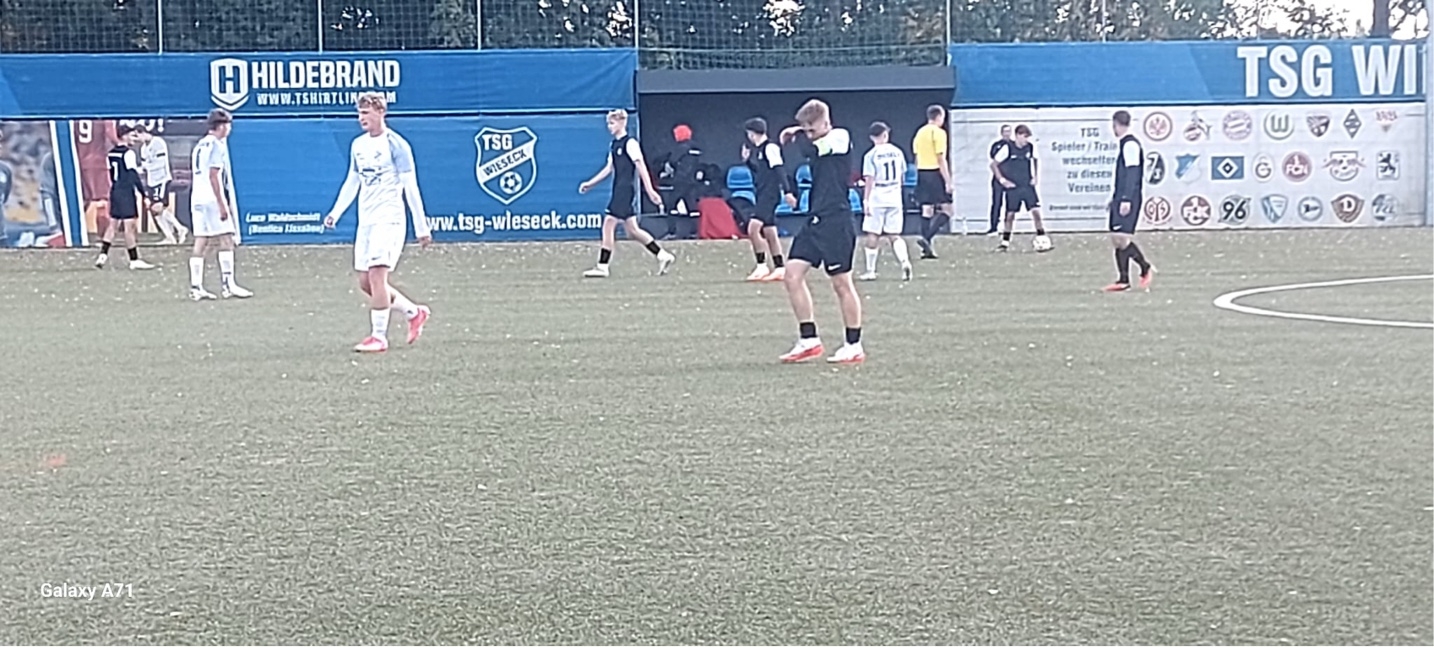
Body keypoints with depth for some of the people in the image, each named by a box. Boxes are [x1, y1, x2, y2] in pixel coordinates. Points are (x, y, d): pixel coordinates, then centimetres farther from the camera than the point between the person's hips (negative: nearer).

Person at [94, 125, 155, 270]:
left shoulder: (111, 154, 12)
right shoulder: (128, 153, -12)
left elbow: (112, 175, 17)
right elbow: (134, 176, -15)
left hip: (115, 191, 8)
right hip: (126, 192, -8)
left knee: (113, 224, 14)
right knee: (130, 225, -5)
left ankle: (103, 255, 10)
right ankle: (134, 260, -2)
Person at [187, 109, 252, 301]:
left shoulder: (199, 146, 17)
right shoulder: (217, 145, -8)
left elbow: (193, 175, 19)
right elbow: (213, 176, -16)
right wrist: (222, 205, -18)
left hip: (197, 199, 9)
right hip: (213, 200, -8)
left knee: (200, 243, 6)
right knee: (225, 241, -6)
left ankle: (196, 287, 4)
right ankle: (228, 285, -9)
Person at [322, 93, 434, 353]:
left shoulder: (396, 145, -8)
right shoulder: (357, 145, 12)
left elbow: (410, 187, -9)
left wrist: (421, 227, -10)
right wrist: (335, 212, 9)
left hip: (389, 219, -8)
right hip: (365, 221, 8)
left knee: (376, 275, -15)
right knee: (365, 282, 6)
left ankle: (379, 337, -7)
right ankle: (415, 313, 23)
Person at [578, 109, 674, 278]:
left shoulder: (630, 143, -9)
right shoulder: (614, 144, 16)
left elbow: (641, 167, -13)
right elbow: (609, 168, 23)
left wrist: (650, 190, -16)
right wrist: (590, 184, 22)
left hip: (625, 190, -9)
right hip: (618, 191, 9)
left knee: (609, 224, -10)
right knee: (632, 230, 9)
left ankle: (602, 267, -7)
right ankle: (663, 255, 15)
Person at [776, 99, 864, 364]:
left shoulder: (840, 137, -9)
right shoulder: (818, 146, 15)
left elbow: (810, 149, -21)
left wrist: (796, 134, -2)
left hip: (836, 221, -8)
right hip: (814, 220, 8)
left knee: (841, 283, -1)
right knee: (792, 275, 0)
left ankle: (854, 346, 11)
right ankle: (809, 340, 7)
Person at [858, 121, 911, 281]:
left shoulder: (871, 155, -8)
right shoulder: (897, 152, 5)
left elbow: (869, 179, -11)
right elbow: (902, 176, 13)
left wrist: (866, 200, -9)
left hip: (877, 198, -4)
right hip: (895, 198, 4)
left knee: (872, 236, 4)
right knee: (893, 235, 9)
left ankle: (871, 271, 8)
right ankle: (904, 261, -13)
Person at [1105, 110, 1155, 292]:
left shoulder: (1130, 144, -12)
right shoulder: (1124, 144, 18)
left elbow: (1132, 174, -19)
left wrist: (1126, 199, -23)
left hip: (1128, 199, -10)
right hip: (1121, 198, 10)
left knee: (1122, 237, -14)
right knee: (1116, 239, 6)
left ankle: (1146, 268, 1)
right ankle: (1123, 280, 8)